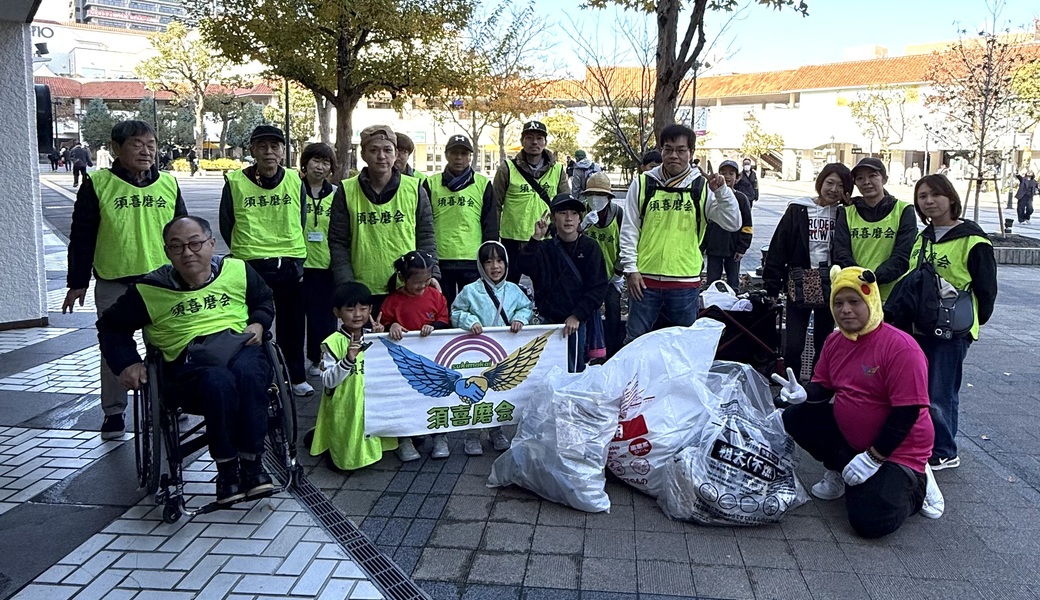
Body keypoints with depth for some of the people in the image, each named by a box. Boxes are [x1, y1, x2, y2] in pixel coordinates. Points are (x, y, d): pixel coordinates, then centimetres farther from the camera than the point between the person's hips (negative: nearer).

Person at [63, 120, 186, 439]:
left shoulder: (169, 184, 5)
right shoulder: (97, 185, -2)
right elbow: (81, 238, 0)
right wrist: (77, 282, -1)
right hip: (113, 284, -2)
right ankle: (113, 412, 20)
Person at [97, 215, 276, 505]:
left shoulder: (237, 270, 11)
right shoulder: (150, 290, 8)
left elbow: (264, 301, 30)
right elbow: (111, 326, 20)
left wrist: (258, 324, 9)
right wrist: (127, 364, 6)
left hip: (239, 348, 2)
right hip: (188, 362, -1)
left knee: (247, 373, -37)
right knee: (218, 382, -38)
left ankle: (252, 464, -26)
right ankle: (226, 468, -21)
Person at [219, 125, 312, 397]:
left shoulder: (295, 181, 4)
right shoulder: (235, 182, -3)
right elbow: (226, 226, 5)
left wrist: (292, 252, 6)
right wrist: (246, 252, 3)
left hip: (290, 265, 2)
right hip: (251, 265, -2)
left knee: (292, 324, 12)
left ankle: (297, 377, 25)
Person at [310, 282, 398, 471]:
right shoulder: (333, 343, -13)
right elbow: (328, 381, -15)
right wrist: (348, 360, -30)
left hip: (371, 407, 4)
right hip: (345, 412, -4)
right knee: (349, 460, 1)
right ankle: (318, 435, 24)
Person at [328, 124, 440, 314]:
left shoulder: (415, 189, 6)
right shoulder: (346, 191, 4)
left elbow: (426, 238, 9)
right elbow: (338, 243, 4)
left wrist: (432, 274, -3)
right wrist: (346, 284, -6)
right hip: (363, 293, 0)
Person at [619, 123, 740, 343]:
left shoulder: (702, 187, 3)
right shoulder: (642, 183, 2)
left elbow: (733, 224, -2)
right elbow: (629, 229, 3)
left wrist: (722, 191, -15)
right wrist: (631, 269, -3)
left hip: (685, 283, 0)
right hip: (645, 279, 0)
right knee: (635, 341, 7)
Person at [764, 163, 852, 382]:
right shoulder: (798, 210, -1)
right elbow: (778, 249, -2)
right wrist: (772, 285, -5)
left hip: (830, 287, 2)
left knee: (823, 346, 13)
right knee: (793, 346, -4)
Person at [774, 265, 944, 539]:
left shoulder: (901, 347, -23)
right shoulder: (835, 341, 1)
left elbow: (908, 412, -23)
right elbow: (823, 386, 10)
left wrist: (873, 457, -22)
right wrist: (804, 393, -15)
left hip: (897, 449, -7)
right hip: (847, 435, 7)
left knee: (870, 522, -21)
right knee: (796, 417, -9)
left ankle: (915, 483, 9)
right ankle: (841, 472, 8)